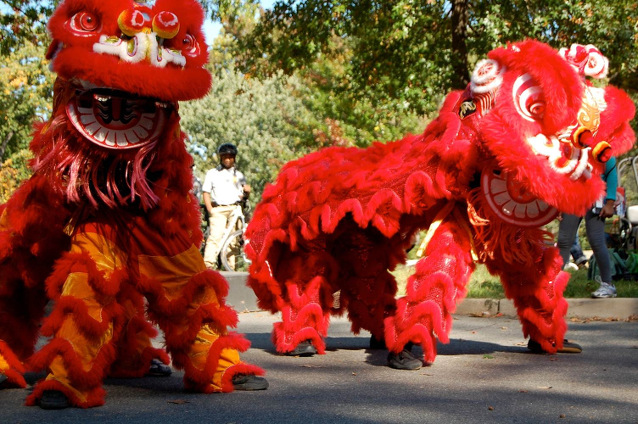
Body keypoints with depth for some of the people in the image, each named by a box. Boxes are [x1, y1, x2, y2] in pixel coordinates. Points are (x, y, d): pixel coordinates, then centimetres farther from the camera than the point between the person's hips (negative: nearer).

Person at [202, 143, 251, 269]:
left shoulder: (239, 175, 22)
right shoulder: (212, 173, 15)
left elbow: (243, 196, 20)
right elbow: (206, 192, 8)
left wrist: (247, 192, -4)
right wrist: (210, 210, -6)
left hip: (235, 209, 2)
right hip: (218, 209, -2)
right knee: (215, 235, -19)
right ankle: (208, 264, -25)